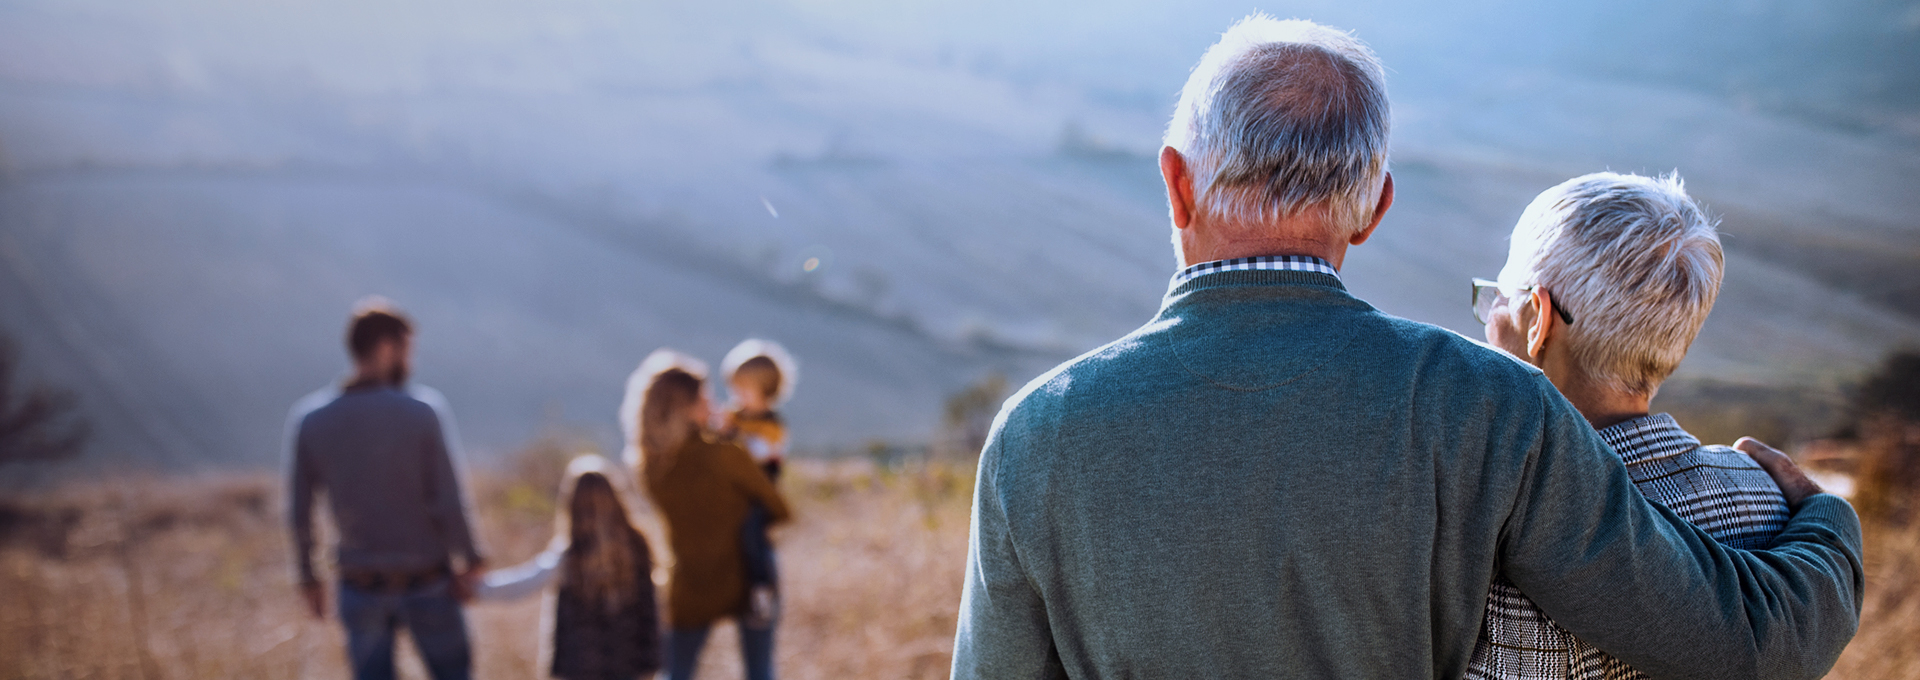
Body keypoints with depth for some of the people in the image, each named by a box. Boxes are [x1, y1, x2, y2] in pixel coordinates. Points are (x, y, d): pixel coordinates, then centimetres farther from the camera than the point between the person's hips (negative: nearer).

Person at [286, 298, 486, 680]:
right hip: (426, 585, -2)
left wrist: (308, 577, 11)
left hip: (360, 587, 3)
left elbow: (298, 513, -2)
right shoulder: (424, 410, -15)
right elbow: (449, 503, -16)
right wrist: (472, 560, -2)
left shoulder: (308, 419, -6)